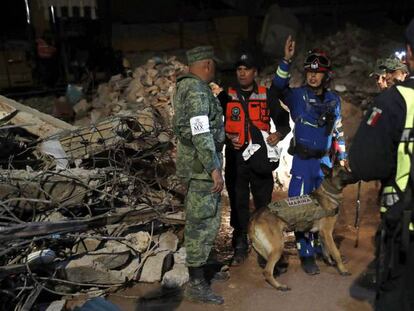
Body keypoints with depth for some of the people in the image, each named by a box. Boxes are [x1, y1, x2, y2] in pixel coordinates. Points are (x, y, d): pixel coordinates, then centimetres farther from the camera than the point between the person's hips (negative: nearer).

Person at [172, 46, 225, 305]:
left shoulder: (186, 86, 15)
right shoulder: (198, 90, -17)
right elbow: (201, 133, -24)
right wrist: (214, 169, -23)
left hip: (192, 162, 10)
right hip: (201, 164, -10)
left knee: (197, 219, 18)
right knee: (205, 221, -5)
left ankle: (199, 266, 31)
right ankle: (197, 284, 3)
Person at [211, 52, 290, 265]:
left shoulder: (267, 95, 6)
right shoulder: (226, 96, 7)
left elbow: (282, 119, 7)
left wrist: (279, 133, -14)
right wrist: (227, 139, -6)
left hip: (260, 158, 0)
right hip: (235, 158, 1)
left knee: (264, 204, 6)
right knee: (238, 204, 7)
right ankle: (240, 247, 19)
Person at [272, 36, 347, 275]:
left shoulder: (333, 100, 6)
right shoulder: (298, 96, -5)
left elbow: (338, 130, 15)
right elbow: (279, 87, -24)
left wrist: (342, 156, 15)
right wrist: (286, 61, -33)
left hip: (325, 161, 4)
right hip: (302, 161, -4)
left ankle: (320, 247, 32)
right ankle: (306, 254, 11)